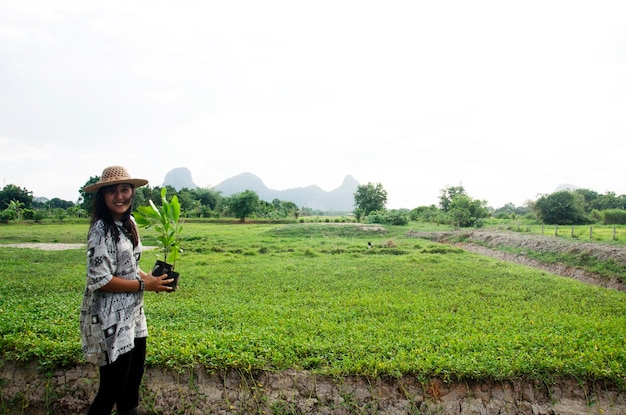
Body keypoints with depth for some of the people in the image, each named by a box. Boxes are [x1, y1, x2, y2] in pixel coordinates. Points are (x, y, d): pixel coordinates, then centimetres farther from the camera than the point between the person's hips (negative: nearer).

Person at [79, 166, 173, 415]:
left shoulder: (129, 223, 6)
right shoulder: (101, 229, -19)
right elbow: (99, 280, -22)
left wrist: (149, 277, 0)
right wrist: (144, 285, -16)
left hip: (132, 313, 8)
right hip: (109, 319, -8)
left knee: (134, 377, 21)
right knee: (112, 387, 3)